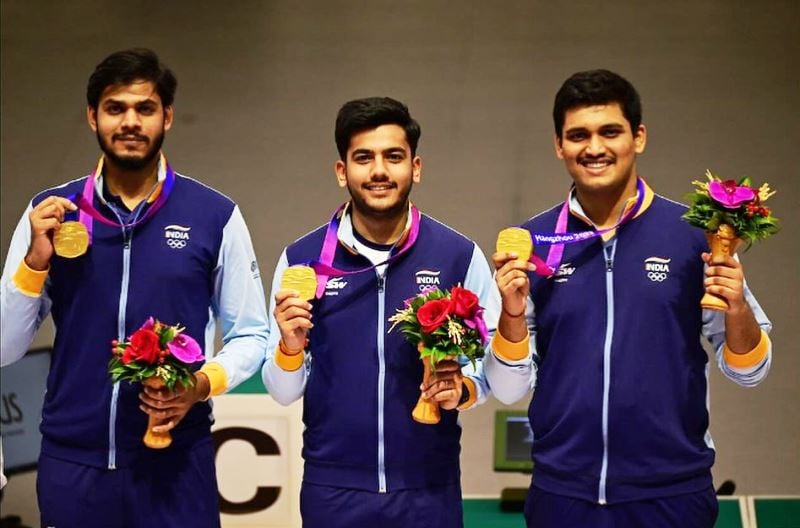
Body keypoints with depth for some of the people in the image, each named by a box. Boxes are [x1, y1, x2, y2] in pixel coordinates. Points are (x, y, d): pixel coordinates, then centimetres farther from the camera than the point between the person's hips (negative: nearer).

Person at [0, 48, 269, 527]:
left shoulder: (215, 216, -1)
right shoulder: (50, 214, 3)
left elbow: (251, 335, 5)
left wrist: (203, 384, -13)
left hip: (175, 464, -1)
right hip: (71, 464, 1)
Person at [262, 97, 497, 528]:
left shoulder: (460, 256, -3)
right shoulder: (301, 259, -1)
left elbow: (492, 368, 2)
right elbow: (283, 392, 2)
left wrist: (460, 389, -17)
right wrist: (290, 346, -16)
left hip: (429, 489, 0)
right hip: (333, 489, 1)